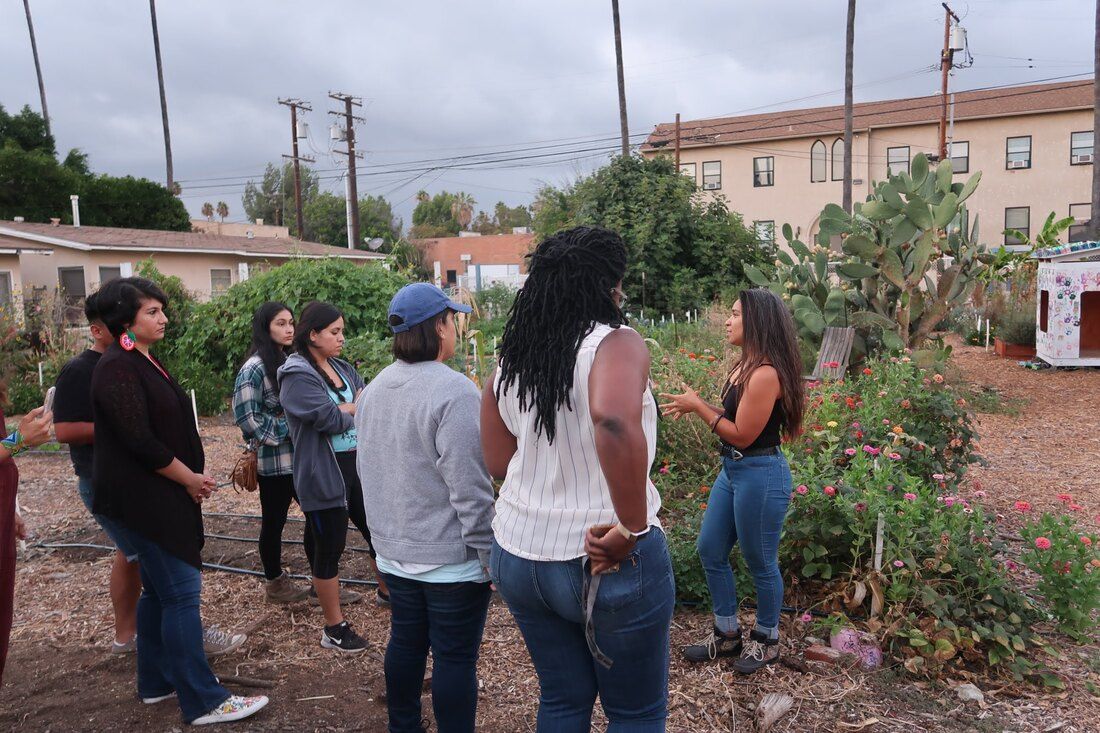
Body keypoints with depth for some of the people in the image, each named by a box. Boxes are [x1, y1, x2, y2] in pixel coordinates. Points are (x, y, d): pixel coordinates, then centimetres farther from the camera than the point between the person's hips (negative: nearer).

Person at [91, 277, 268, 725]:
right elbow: (140, 441, -22)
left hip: (162, 497, 10)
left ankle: (156, 682, 30)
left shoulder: (143, 361, 13)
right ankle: (203, 702, 1)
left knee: (159, 590, 17)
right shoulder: (118, 369, -17)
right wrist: (191, 479, -11)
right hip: (145, 499, -10)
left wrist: (194, 477, 6)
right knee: (181, 592, -6)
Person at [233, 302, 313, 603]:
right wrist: (288, 429, -16)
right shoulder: (255, 368, -13)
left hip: (299, 456, 7)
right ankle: (275, 584, 25)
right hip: (274, 460, -7)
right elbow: (247, 417, -17)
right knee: (274, 521, 8)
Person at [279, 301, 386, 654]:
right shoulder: (297, 376, -15)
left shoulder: (342, 368, 10)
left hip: (357, 468, 8)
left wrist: (346, 408, -15)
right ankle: (334, 628, 18)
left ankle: (387, 590, 44)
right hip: (323, 476, -7)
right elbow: (329, 418, -22)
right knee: (329, 549, 5)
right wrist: (357, 409, -4)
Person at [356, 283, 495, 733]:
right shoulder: (453, 391, -21)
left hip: (394, 552, 8)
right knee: (455, 657, 5)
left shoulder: (373, 390, 6)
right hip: (451, 558, -8)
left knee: (405, 641, 20)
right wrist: (488, 553, -13)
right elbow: (469, 487, -22)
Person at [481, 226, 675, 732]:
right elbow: (615, 421, -37)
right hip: (609, 562, -5)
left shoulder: (512, 360, 2)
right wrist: (632, 527, -28)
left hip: (518, 555, 6)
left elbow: (498, 464, 6)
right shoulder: (616, 344, -16)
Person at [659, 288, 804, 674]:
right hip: (732, 469, 10)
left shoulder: (766, 373, -23)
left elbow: (742, 434, -21)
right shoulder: (745, 364, 7)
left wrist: (698, 407, -14)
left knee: (760, 563, 9)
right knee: (710, 551, 16)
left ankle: (766, 639, 32)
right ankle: (726, 634, 33)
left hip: (761, 475, -10)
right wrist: (694, 406, 1)